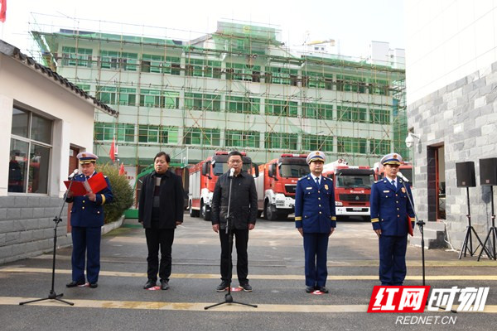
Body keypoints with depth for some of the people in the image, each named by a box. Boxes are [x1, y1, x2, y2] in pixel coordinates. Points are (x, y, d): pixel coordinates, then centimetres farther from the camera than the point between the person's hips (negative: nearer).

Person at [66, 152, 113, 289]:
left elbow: (109, 196, -7)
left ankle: (93, 279, 12)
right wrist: (69, 195, -10)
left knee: (93, 251, 3)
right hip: (77, 219, 4)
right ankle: (78, 278, 18)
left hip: (93, 221, -4)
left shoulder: (102, 179, 2)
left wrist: (96, 198, -23)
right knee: (77, 250, 9)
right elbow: (68, 199, 12)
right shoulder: (76, 178, 15)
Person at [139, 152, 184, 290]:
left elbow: (179, 200, -3)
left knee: (166, 253, 6)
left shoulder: (175, 179, 0)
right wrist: (141, 217, 5)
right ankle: (151, 278, 20)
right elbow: (142, 199, 10)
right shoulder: (147, 179, 10)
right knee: (152, 253, 10)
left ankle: (164, 279, 15)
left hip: (167, 222, -3)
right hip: (150, 221, 3)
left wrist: (178, 218, -8)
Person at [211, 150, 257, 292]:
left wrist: (252, 220, -4)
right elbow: (215, 202, 5)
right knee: (225, 253, 7)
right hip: (224, 222, 1)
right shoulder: (221, 179, 5)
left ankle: (243, 280, 19)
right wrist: (215, 221, -1)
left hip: (242, 222, 0)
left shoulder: (249, 179, 3)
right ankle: (225, 280, 18)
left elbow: (253, 201, 2)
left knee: (242, 252, 9)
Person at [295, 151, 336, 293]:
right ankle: (310, 283, 12)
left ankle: (321, 283, 14)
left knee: (322, 256, 6)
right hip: (309, 224, -2)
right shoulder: (302, 182, 4)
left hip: (324, 225, 2)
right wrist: (299, 224, -2)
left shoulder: (329, 182, 11)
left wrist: (333, 223, 7)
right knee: (309, 256, 3)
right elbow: (298, 204, 3)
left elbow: (332, 204, 11)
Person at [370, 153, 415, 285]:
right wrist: (376, 226, -6)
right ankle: (386, 282, 11)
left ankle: (398, 282, 17)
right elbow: (374, 207, 0)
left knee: (400, 257, 8)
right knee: (386, 258, 2)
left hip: (402, 229, 3)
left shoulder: (405, 185, 14)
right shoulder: (377, 186, 3)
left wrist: (411, 224, 7)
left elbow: (410, 207, 14)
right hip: (386, 228, -3)